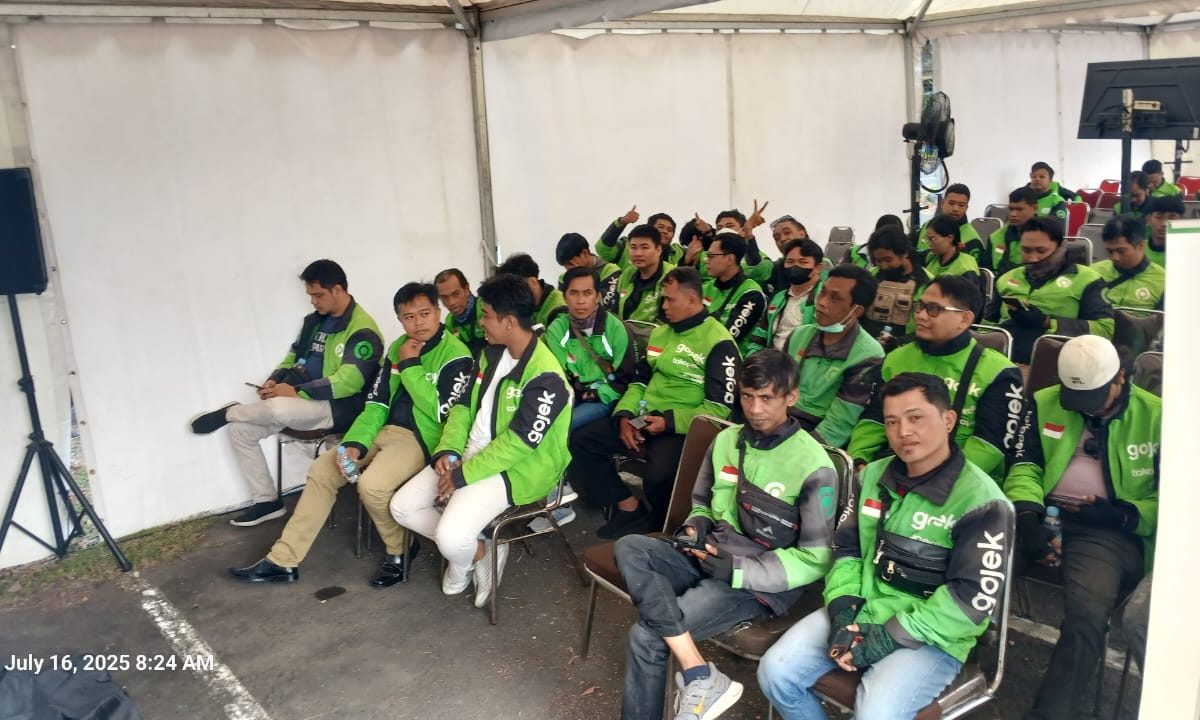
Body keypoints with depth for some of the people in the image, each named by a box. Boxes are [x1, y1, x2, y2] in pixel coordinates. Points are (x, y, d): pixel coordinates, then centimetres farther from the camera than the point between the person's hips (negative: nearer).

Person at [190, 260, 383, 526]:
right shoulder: (315, 320, 11)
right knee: (240, 430, -3)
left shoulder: (362, 331, -16)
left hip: (337, 408, -9)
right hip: (303, 401, 9)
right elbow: (293, 357, 21)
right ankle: (267, 501, 6)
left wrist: (296, 391, -24)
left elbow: (348, 382, -24)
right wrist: (275, 380, -1)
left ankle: (229, 412, -4)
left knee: (279, 408, -36)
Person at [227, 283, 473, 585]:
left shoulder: (456, 355, -12)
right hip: (386, 431, 8)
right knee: (322, 469, 1)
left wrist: (409, 366, -15)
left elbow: (441, 412, -21)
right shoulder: (397, 348, 10)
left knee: (371, 484, -30)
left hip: (422, 438, -8)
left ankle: (400, 550, -1)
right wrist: (354, 443, -7)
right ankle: (283, 560, 8)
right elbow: (376, 405, 9)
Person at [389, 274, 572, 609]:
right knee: (402, 507, 0)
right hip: (470, 455, 9)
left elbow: (517, 444, -24)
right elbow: (464, 406, 9)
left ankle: (470, 555, 10)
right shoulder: (492, 352, 4)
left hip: (517, 468, -8)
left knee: (450, 538, -27)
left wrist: (463, 475, -21)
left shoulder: (545, 377, -23)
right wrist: (447, 451, -7)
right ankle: (474, 549, 12)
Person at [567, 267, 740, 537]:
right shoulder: (660, 332, 16)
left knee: (658, 475, -35)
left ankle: (660, 527, -1)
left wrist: (668, 422, -20)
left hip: (682, 428, -8)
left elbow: (720, 407, -13)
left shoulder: (719, 343, -9)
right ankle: (630, 509, -1)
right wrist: (625, 415, 0)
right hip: (643, 418, 8)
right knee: (581, 441, -8)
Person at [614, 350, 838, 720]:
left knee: (646, 636, -23)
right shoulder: (726, 440, 6)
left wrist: (738, 570, -19)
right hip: (708, 558, 7)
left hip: (759, 583, -7)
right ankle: (701, 675, -28)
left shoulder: (814, 466, -12)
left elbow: (815, 559, -9)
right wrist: (695, 527, -4)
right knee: (628, 548, -25)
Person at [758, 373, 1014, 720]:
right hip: (860, 613, 6)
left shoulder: (979, 501, -14)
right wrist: (842, 613, -5)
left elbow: (976, 598, -17)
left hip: (930, 638, -6)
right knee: (775, 672, -9)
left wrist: (890, 639, -17)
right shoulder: (874, 475, 7)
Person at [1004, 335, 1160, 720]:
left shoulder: (1156, 415, 8)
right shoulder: (1044, 403, 13)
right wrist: (1027, 516, -15)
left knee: (1086, 619, -31)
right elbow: (1025, 466, 6)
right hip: (1044, 515, 2)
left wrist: (1123, 515, -9)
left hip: (1110, 530, -2)